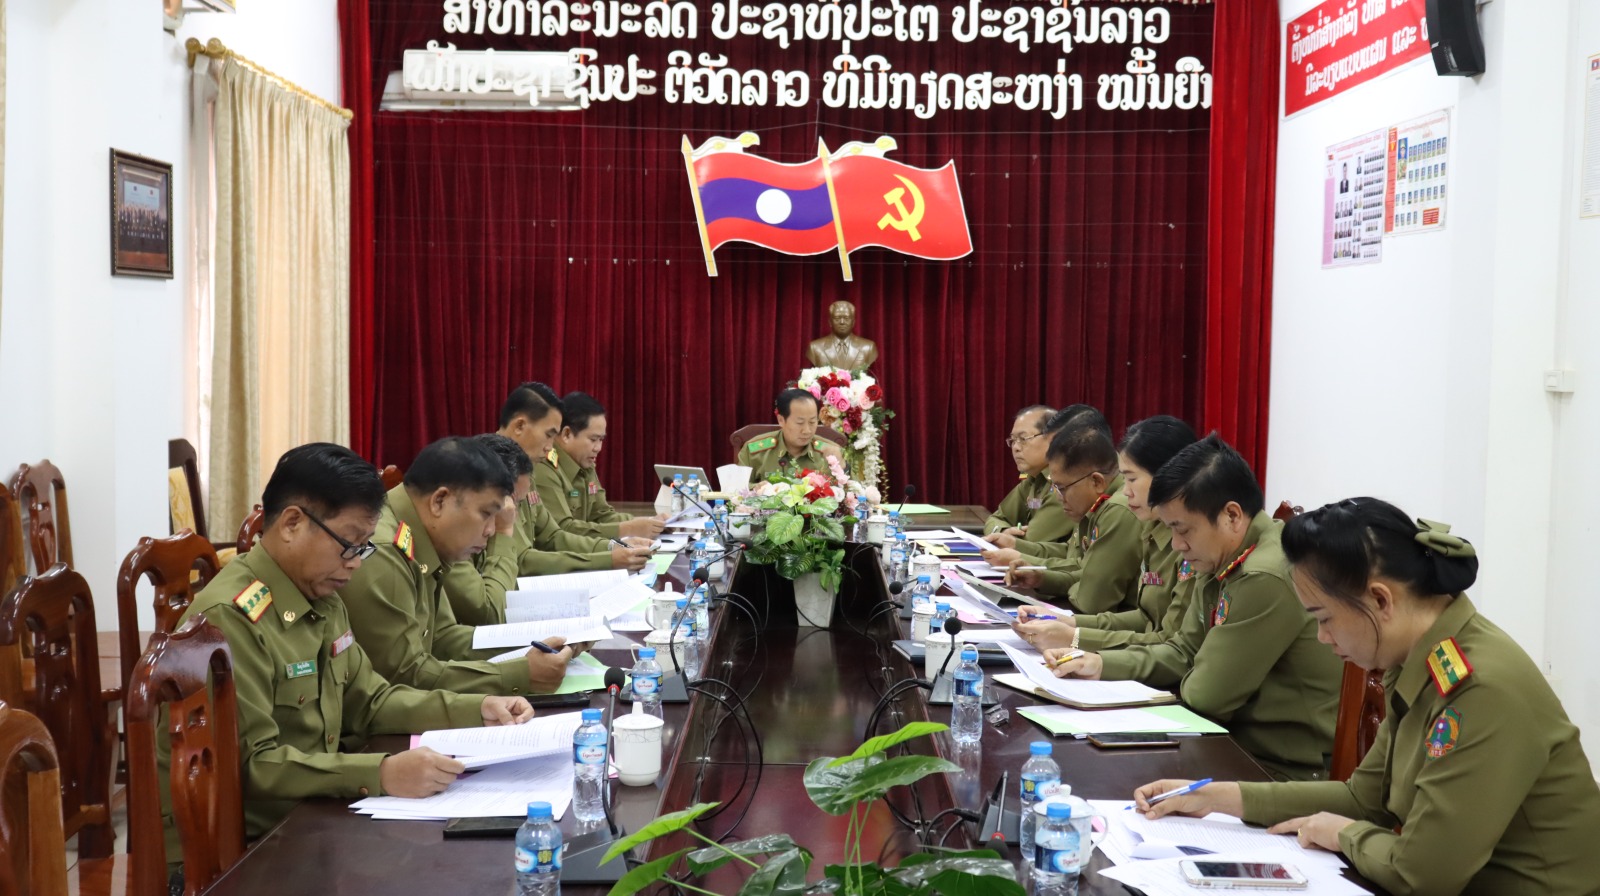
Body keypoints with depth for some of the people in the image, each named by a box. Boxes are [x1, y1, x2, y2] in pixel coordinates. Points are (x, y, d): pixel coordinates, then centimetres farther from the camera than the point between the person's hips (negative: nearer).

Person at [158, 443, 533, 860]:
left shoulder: (322, 599, 8)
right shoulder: (230, 617, -21)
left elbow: (368, 700, 16)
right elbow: (252, 764, -24)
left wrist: (476, 710, 4)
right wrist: (380, 774, -33)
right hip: (228, 844, -8)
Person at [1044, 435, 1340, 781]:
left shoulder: (1267, 580, -26)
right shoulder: (1223, 564, 5)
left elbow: (1206, 694, -19)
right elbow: (1185, 650, 14)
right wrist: (1101, 664, 0)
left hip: (1285, 774, -8)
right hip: (1240, 744, 8)